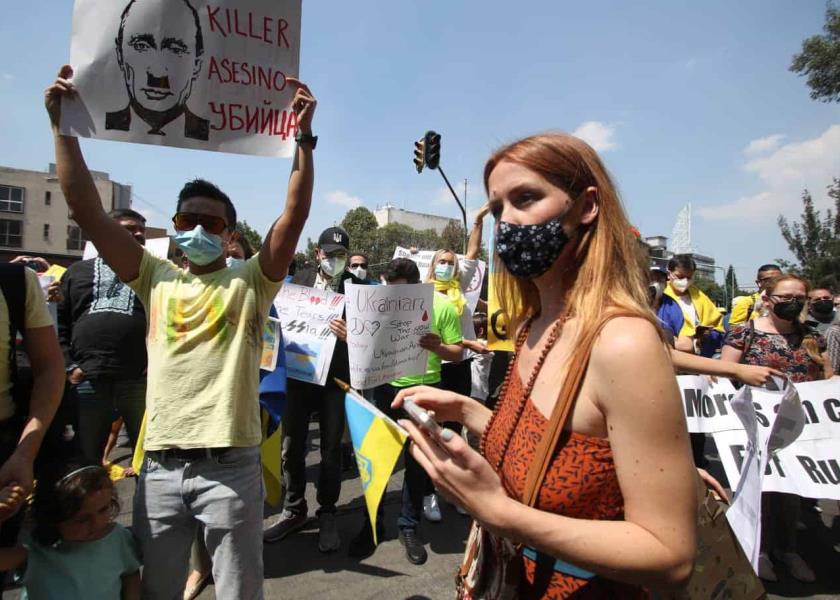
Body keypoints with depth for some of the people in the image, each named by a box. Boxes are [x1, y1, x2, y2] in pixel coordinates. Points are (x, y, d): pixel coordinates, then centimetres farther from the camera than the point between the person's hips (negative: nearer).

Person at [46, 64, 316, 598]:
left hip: (232, 465, -2)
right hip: (161, 466, 3)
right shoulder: (157, 280, 8)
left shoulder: (251, 283, 1)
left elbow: (295, 216, -11)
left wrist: (303, 138, -18)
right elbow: (88, 210, 3)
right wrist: (63, 124, -1)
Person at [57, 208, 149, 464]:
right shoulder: (78, 271, 16)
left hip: (141, 380, -1)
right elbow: (58, 323, 12)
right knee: (85, 458, 12)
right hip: (88, 380, 2)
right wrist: (68, 366, 0)